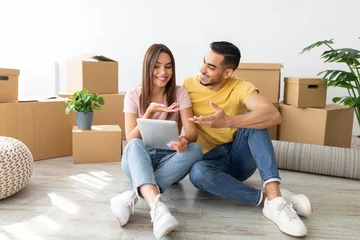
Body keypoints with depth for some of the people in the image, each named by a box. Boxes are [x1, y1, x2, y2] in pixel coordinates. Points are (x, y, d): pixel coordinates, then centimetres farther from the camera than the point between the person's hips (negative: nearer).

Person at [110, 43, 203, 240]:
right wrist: (150, 112, -26)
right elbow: (131, 140, -12)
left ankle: (132, 197, -40)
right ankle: (157, 206, -56)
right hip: (138, 161, -1)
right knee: (135, 146, -34)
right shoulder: (133, 96, -4)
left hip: (169, 159, 1)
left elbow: (192, 132, -14)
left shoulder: (179, 93, -3)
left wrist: (185, 140, -38)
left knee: (195, 149, -31)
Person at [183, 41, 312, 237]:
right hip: (210, 160, 0)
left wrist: (228, 121, -43)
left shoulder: (240, 87, -10)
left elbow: (274, 116, -28)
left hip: (239, 157, 0)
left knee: (253, 119, -28)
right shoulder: (188, 85, -4)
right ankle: (268, 199, -28)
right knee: (197, 172, -36)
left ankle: (275, 195, -39)